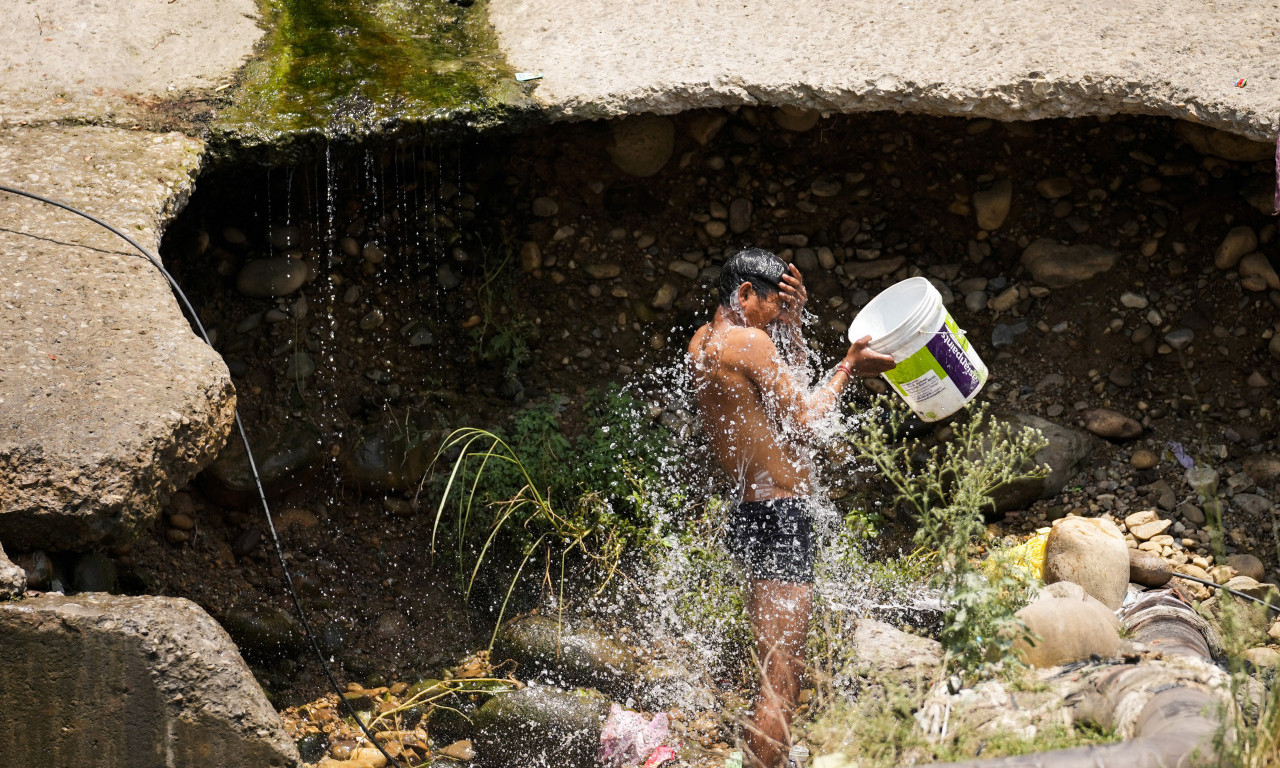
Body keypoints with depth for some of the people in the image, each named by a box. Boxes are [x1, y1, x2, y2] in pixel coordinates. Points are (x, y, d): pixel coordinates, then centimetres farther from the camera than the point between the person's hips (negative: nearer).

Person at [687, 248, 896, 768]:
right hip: (780, 516, -10)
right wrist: (848, 369, 1)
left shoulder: (702, 343, 13)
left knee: (776, 666, 19)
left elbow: (788, 379, 24)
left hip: (750, 511, 10)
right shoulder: (749, 342, -14)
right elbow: (804, 419, -10)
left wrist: (793, 319, 11)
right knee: (781, 677, -9)